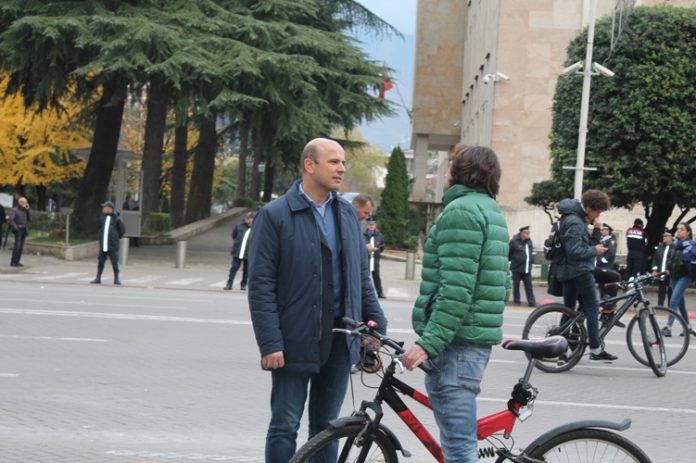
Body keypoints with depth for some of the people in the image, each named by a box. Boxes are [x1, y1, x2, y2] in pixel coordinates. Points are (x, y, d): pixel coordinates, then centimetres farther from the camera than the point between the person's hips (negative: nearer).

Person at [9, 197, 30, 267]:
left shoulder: (25, 211, 15)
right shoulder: (15, 210, -2)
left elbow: (30, 219, 8)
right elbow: (11, 219, -9)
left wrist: (27, 210, 2)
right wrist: (15, 227, -18)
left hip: (24, 230, 6)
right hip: (18, 230, -6)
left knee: (21, 246, 3)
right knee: (17, 245, -13)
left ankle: (17, 261, 7)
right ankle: (13, 262, -11)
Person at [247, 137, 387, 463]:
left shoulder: (347, 213, 10)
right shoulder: (274, 215, -7)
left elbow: (361, 274, 17)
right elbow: (261, 285, -10)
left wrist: (376, 321, 7)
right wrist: (270, 343, -16)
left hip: (339, 339, 5)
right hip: (295, 339, -5)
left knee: (326, 427, 13)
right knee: (285, 427, 2)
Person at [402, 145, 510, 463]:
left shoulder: (461, 210, -12)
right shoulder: (491, 211, 20)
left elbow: (456, 290, -21)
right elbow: (502, 285, 22)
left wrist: (429, 342, -22)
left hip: (456, 341, -11)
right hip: (479, 340, 11)